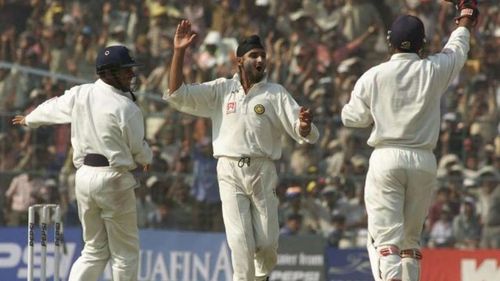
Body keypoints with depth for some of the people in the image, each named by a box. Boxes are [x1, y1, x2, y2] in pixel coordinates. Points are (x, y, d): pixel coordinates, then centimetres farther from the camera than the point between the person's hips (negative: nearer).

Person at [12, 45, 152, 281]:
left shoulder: (79, 95, 3)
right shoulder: (127, 108, -14)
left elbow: (51, 108, 21)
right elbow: (139, 149, -5)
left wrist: (29, 120, 42)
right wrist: (148, 159, 19)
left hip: (84, 175, 6)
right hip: (114, 180, -6)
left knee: (94, 250, 15)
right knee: (125, 251, 5)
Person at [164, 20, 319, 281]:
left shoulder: (276, 93, 6)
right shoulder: (221, 90, 9)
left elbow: (305, 133, -2)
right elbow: (177, 94, 3)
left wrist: (305, 125, -28)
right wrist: (179, 53, -6)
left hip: (263, 171, 0)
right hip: (230, 171, 0)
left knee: (267, 243, 1)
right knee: (240, 240, -8)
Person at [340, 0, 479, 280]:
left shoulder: (373, 76, -3)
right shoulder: (434, 70, 0)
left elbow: (352, 117, 5)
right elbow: (457, 49, 21)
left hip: (386, 158, -2)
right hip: (424, 162, 2)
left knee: (385, 236, -8)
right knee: (411, 238, 14)